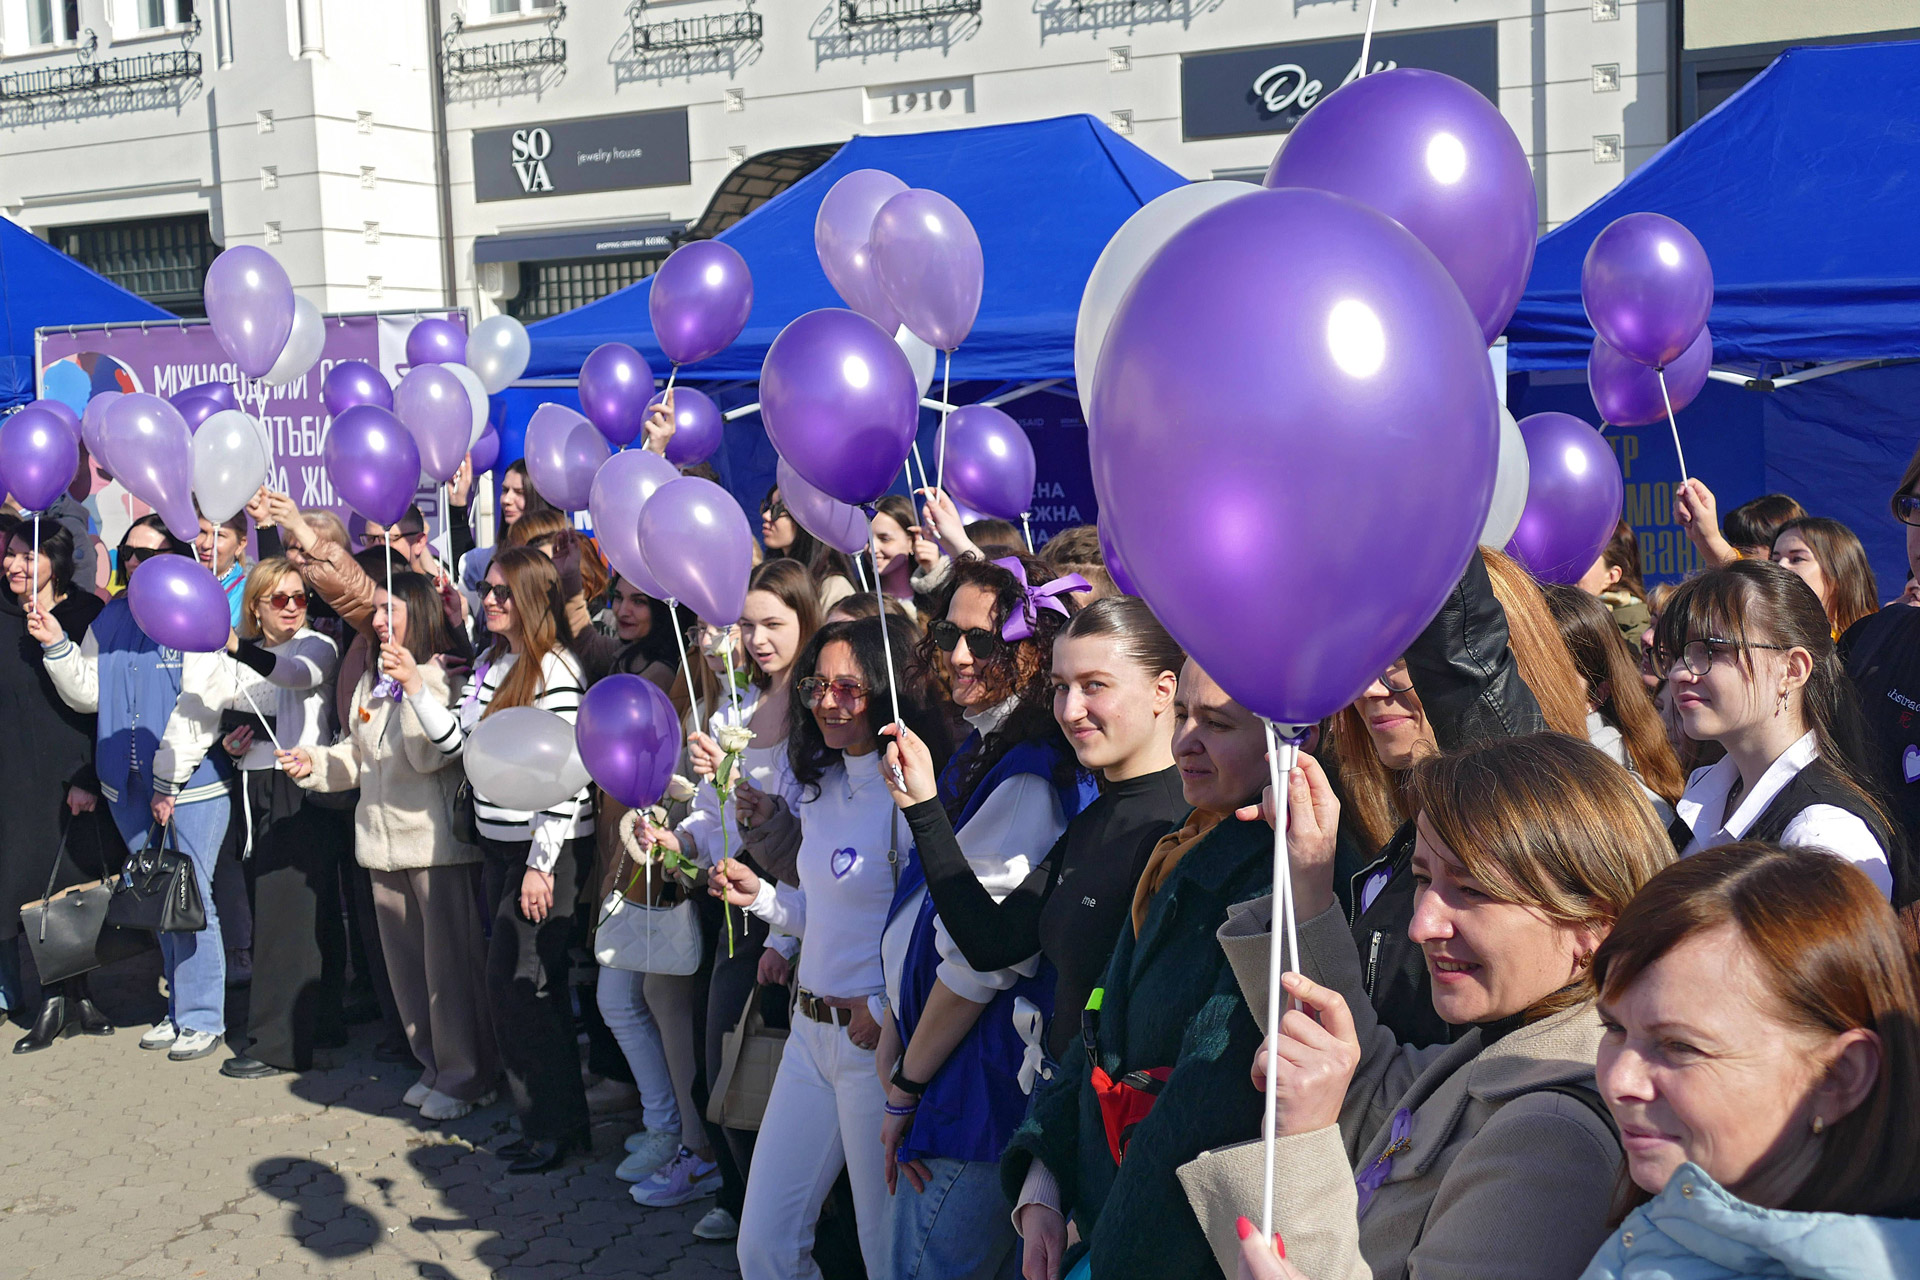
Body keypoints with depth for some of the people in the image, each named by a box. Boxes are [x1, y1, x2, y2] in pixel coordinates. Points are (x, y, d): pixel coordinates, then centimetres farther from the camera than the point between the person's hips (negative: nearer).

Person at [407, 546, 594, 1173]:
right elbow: (458, 740, 12)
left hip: (549, 849, -9)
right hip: (501, 845, 9)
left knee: (516, 985, -5)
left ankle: (556, 1127, 9)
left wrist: (542, 864, -19)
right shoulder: (491, 663, 12)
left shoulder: (554, 670, -15)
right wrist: (416, 689, -1)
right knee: (535, 987, 13)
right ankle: (552, 1122, 24)